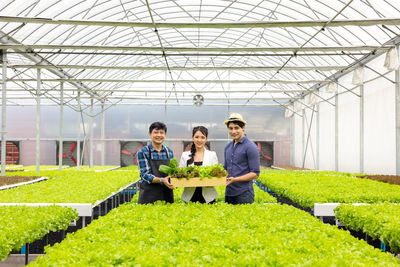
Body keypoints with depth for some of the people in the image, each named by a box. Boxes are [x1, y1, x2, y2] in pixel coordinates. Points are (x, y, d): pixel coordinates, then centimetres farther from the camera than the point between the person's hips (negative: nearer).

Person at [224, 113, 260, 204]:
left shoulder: (250, 147, -8)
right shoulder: (228, 147, 14)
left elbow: (255, 174, -10)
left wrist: (235, 179, -18)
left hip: (244, 194, -6)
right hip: (229, 193, 6)